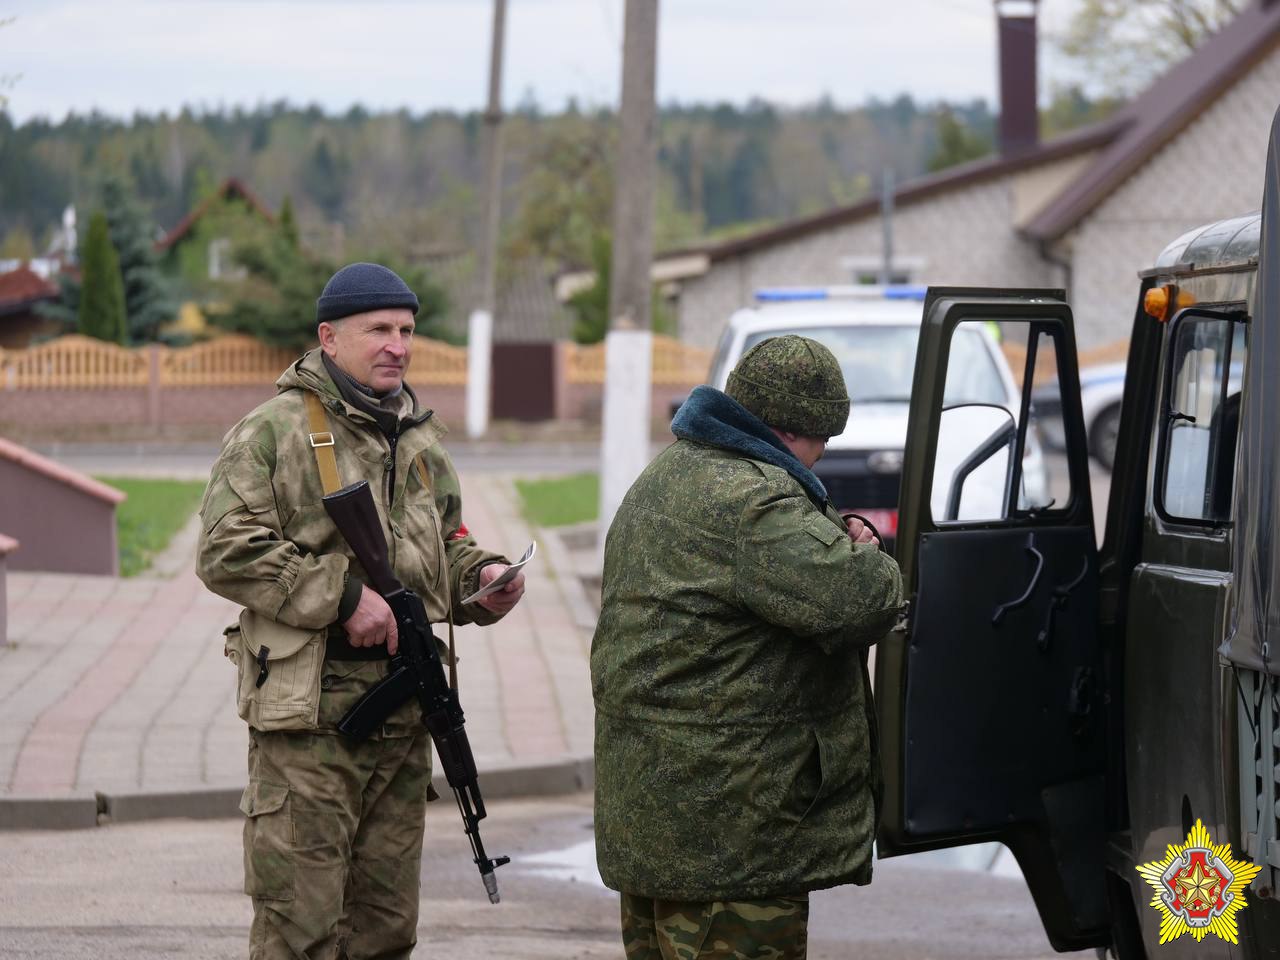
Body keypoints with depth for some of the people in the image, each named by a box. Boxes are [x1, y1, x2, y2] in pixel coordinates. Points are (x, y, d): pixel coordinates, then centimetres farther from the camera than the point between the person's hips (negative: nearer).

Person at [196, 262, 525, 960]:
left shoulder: (419, 439, 17)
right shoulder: (273, 432, -6)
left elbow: (446, 545, 27)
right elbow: (226, 553, -14)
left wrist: (482, 576, 4)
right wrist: (342, 596, -19)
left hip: (404, 714, 7)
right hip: (308, 716, -7)